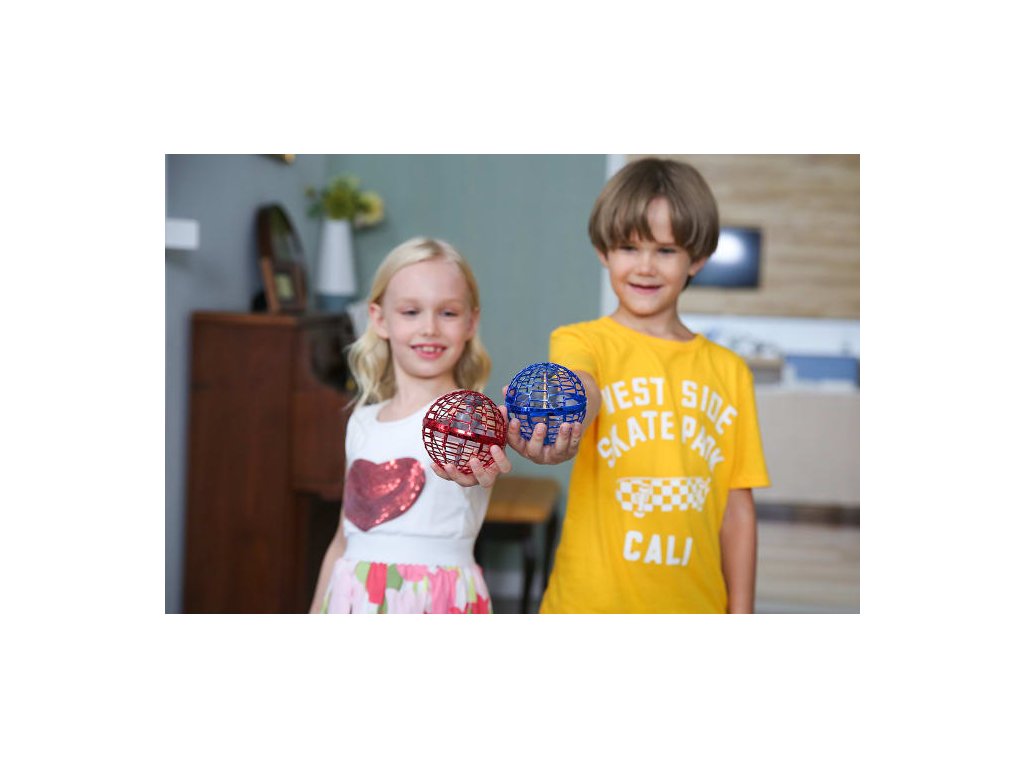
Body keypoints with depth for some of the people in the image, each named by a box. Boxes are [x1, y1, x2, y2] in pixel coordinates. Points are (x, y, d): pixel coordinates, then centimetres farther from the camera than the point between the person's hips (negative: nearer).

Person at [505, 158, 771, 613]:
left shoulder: (729, 372, 6)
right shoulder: (582, 342, -3)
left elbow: (737, 510, 8)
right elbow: (580, 391, -26)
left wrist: (741, 614, 5)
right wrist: (559, 425, -48)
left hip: (695, 605, 3)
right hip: (593, 604, -2)